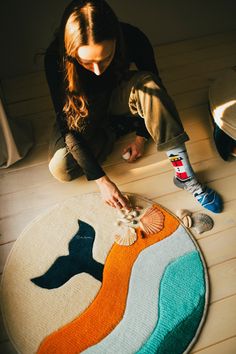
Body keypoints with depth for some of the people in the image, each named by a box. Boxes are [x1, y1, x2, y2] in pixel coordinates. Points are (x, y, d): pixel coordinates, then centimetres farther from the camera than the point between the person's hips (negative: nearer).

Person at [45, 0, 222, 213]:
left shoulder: (132, 39, -28)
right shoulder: (55, 58, -31)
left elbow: (154, 85, -11)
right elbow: (68, 124, -29)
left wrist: (142, 136, -10)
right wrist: (101, 180, -33)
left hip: (117, 100, 1)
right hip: (83, 117, 0)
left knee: (147, 83, -34)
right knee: (61, 168, -25)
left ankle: (184, 174, -29)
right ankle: (114, 132, -1)